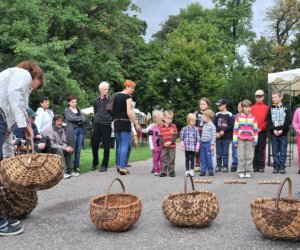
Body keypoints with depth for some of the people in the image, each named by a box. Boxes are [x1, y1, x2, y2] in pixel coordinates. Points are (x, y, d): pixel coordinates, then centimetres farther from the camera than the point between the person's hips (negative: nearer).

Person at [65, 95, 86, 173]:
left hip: (80, 130, 5)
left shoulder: (79, 109, 20)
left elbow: (84, 119, 7)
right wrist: (80, 118, -1)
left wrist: (76, 120, -9)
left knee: (78, 150, 5)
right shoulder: (67, 110, 6)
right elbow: (71, 118, -12)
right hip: (72, 131, -5)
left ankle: (77, 166, 12)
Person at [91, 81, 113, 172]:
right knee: (94, 144, 4)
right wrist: (99, 117, 13)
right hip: (97, 124, 3)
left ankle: (104, 165, 11)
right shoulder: (96, 100, 10)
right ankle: (95, 163, 23)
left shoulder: (111, 99, 1)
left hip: (107, 124, -3)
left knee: (106, 146, 1)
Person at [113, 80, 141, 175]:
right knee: (125, 146, -4)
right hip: (125, 123, -7)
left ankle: (118, 165, 22)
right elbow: (129, 113, -19)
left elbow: (114, 110, 14)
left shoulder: (116, 96, 12)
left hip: (116, 123, 8)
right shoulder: (128, 97, -11)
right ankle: (122, 168, -6)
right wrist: (136, 124, -13)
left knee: (120, 145, 18)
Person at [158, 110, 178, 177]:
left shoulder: (173, 126, 3)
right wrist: (164, 143, -15)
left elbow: (175, 135, -2)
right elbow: (160, 136, -1)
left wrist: (170, 142, -15)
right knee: (164, 159, 5)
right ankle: (163, 172, 11)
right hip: (164, 146, 0)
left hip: (172, 146, 0)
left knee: (171, 159, 3)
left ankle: (171, 171, 12)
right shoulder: (161, 127, 3)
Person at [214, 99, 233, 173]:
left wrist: (223, 131, -13)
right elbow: (214, 125, 5)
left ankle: (225, 166, 10)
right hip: (218, 137, 3)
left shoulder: (229, 115, -3)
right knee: (218, 152, 7)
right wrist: (216, 133, -9)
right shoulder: (217, 115, 7)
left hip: (226, 137, -3)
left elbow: (231, 126, -6)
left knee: (225, 152, 1)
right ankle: (218, 165, 16)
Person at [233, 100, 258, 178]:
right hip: (240, 140, -1)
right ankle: (241, 171, 8)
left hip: (250, 141, 1)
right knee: (241, 157, 1)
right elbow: (235, 129, 2)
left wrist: (255, 140, 3)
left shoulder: (253, 118, 5)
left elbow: (255, 130, 7)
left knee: (249, 157, 4)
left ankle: (248, 171, 13)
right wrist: (235, 140, -3)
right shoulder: (238, 117, 2)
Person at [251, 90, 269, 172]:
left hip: (262, 131, -2)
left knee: (261, 149, 1)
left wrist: (260, 129, -10)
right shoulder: (252, 108, 9)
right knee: (254, 149, 4)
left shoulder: (266, 108, 4)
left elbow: (267, 120, -2)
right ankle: (255, 166, 9)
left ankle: (261, 166, 5)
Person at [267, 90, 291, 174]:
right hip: (273, 133, 2)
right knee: (275, 151, 5)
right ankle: (276, 166, 11)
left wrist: (281, 130, -13)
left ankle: (282, 167, 7)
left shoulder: (285, 108, 2)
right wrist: (273, 130, -11)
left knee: (283, 151, 1)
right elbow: (268, 121, 1)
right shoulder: (271, 109, 8)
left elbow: (288, 121, -4)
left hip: (283, 133, -2)